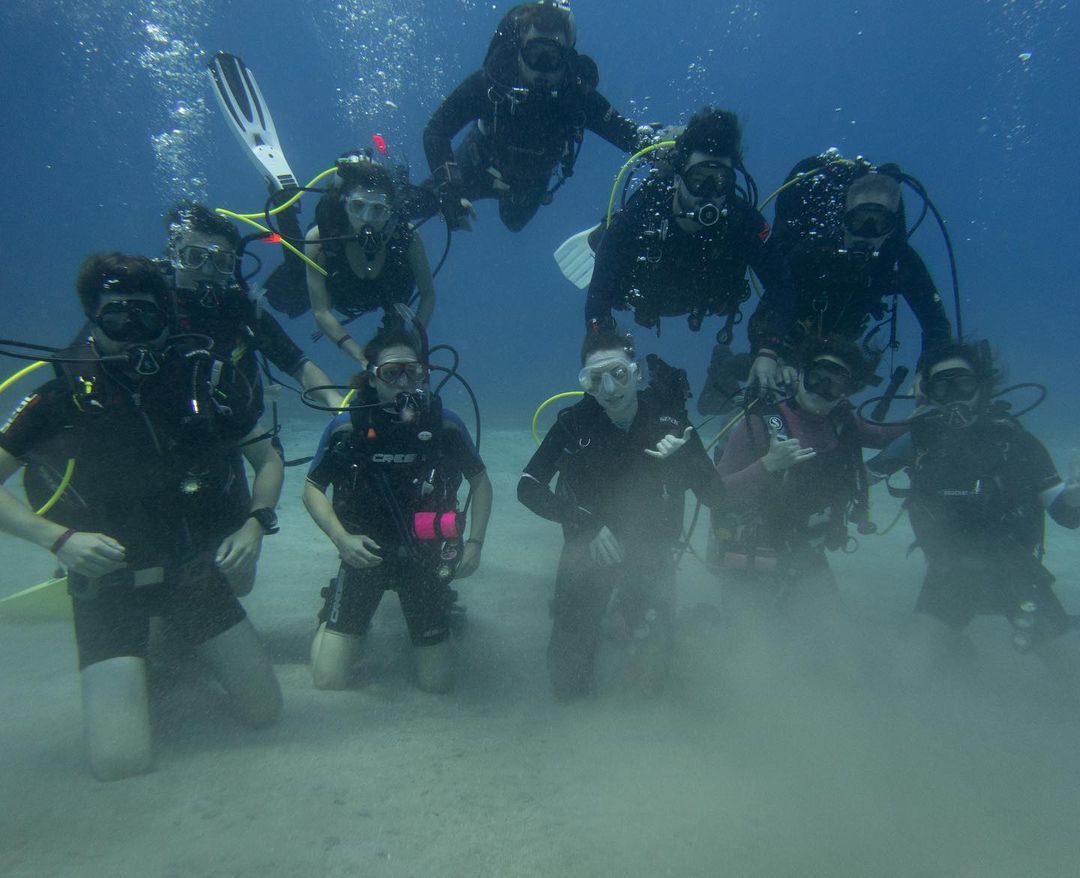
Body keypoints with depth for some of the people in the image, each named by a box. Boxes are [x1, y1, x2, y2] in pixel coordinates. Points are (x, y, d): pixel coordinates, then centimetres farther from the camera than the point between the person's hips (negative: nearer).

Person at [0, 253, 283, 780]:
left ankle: (180, 638, 30)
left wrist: (255, 522, -13)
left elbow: (267, 460, 4)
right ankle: (133, 666, 21)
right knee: (121, 763, -10)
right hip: (108, 580, -2)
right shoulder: (65, 395, -12)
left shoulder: (206, 377, -7)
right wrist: (59, 538, -21)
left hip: (195, 568, 2)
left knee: (264, 713, 5)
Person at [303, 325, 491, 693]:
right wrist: (342, 539, -16)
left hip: (424, 557, 1)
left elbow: (480, 482, 3)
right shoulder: (346, 426, -13)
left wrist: (475, 543, -7)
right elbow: (312, 489, -1)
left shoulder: (445, 424, -11)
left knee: (437, 685, 7)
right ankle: (330, 622, 29)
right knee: (327, 682, -3)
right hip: (365, 553, 0)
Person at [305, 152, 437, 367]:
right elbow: (321, 313, -38)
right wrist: (362, 357, -49)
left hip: (390, 298, 1)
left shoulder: (406, 236, -40)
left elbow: (428, 295, -27)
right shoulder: (319, 239, -41)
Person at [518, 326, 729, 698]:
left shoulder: (668, 420, -12)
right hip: (587, 551, 0)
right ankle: (590, 634, 34)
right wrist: (589, 524, -22)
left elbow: (714, 495, -11)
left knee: (652, 678, 4)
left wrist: (682, 459, -32)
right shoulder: (575, 423, -14)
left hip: (650, 555, 1)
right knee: (567, 682, 1)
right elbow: (528, 488, -12)